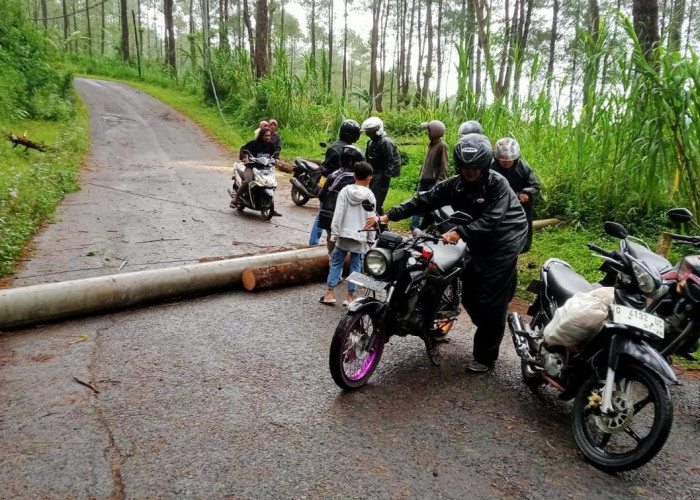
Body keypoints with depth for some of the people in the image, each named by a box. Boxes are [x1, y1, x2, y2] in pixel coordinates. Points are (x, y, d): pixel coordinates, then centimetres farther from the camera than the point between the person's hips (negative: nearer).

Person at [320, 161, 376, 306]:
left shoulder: (345, 191, -2)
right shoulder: (369, 195, -4)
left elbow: (338, 214, -5)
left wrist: (334, 233, -1)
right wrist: (370, 239, 6)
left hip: (344, 235, 1)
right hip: (360, 237, -1)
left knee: (336, 263, 10)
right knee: (355, 267, 7)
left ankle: (330, 293, 10)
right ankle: (350, 296, 10)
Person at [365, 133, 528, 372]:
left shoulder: (498, 184, -19)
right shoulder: (454, 185, -3)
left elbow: (490, 220, -30)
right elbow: (424, 200, -10)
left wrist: (459, 232, -43)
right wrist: (387, 216, -18)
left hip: (503, 243, -6)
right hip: (478, 245, 7)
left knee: (492, 301, -4)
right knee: (470, 297, 13)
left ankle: (485, 356, 9)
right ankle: (490, 335, 38)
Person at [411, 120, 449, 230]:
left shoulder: (442, 146, -10)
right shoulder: (431, 144, 16)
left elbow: (443, 165, -14)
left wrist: (440, 180, -20)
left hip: (433, 181, -9)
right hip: (424, 180, 9)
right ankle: (414, 227, 11)